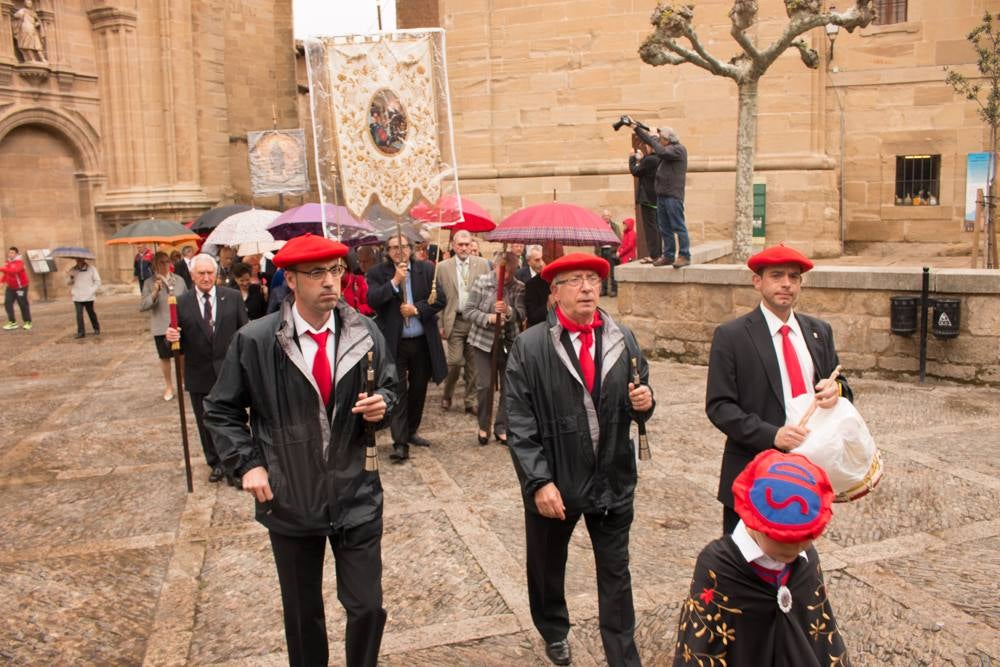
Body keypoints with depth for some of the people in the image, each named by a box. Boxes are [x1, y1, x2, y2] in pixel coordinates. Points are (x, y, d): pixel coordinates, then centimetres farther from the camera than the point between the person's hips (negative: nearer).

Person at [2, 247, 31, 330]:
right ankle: (12, 322, 3)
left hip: (21, 287, -7)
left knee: (23, 304, 1)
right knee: (8, 303, -2)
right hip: (10, 287, 7)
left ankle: (27, 322, 15)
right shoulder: (9, 262, 8)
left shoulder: (19, 262, -18)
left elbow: (14, 270, -37)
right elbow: (7, 273, 21)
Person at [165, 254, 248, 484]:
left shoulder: (233, 297, -2)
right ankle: (215, 464, 34)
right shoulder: (181, 303, -3)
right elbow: (179, 339, 0)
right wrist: (171, 337, -23)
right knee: (206, 424, 15)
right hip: (199, 376, 1)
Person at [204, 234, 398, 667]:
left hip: (356, 497, 1)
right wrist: (246, 463, -9)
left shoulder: (365, 333, -5)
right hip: (289, 501, 0)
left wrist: (382, 404, -13)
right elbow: (221, 410, 2)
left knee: (368, 607, 6)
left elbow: (389, 388, 10)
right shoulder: (255, 340, -10)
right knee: (302, 613, 17)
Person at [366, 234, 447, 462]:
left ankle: (411, 432, 32)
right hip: (394, 343, -3)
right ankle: (400, 442, -3)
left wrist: (417, 309, -13)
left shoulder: (426, 270, 3)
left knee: (419, 389, 15)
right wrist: (394, 281, -21)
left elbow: (441, 299, -1)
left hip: (423, 341, 4)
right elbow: (372, 300, -15)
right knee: (398, 391, -5)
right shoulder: (378, 273, -3)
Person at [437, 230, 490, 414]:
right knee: (455, 361, -7)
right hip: (455, 321, -1)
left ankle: (470, 401, 20)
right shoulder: (443, 267, 2)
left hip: (477, 320, 1)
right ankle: (447, 395, 18)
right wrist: (441, 324, -1)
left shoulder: (482, 264, 4)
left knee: (473, 364, 7)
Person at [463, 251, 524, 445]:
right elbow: (467, 311, -7)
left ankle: (501, 427, 20)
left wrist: (508, 311, -31)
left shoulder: (519, 287, -4)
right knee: (484, 385, -1)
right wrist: (488, 318, -22)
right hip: (483, 341, -1)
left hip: (509, 342, 1)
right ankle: (483, 426, 19)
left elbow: (521, 315, -10)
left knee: (509, 386, 5)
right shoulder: (481, 282, -6)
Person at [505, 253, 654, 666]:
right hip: (555, 481, -1)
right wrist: (539, 482, -17)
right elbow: (519, 425, -12)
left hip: (613, 480, 2)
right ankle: (554, 632, 48)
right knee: (547, 567, 20)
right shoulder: (529, 347, -11)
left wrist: (644, 403, -15)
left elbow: (637, 406, 9)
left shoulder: (624, 340, 1)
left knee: (616, 574, 12)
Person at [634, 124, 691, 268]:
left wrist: (654, 140, -11)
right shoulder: (667, 148, 17)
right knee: (665, 229, 11)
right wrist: (636, 128, 25)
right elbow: (650, 140, 26)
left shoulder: (679, 149, -8)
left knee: (678, 227, -9)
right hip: (662, 194, 9)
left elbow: (661, 152, -25)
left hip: (673, 195, -9)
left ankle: (684, 256, -8)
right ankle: (668, 256, 16)